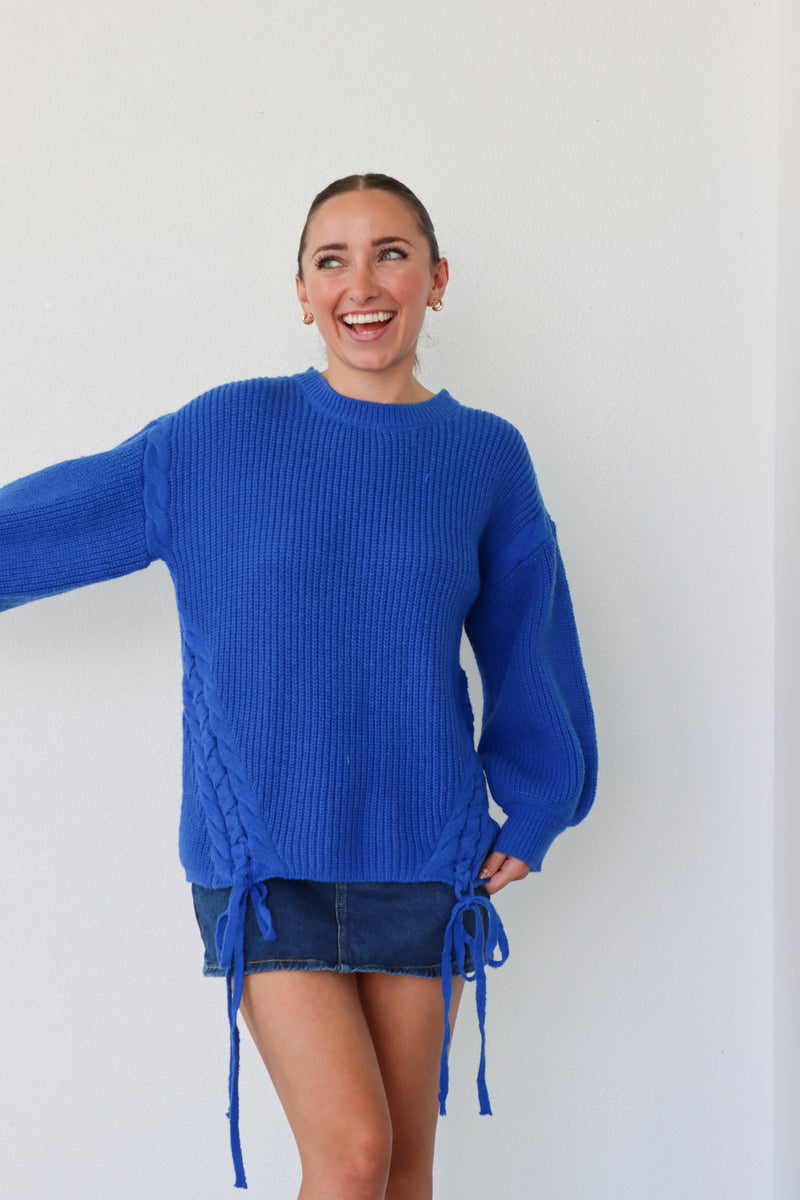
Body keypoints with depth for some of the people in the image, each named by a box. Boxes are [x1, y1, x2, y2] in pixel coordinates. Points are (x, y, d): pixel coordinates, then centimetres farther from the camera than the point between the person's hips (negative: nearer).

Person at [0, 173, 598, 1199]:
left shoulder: (486, 456, 4)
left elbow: (528, 644, 12)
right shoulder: (219, 436, -1)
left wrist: (535, 812, 8)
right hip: (259, 853, -2)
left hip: (424, 851, 2)